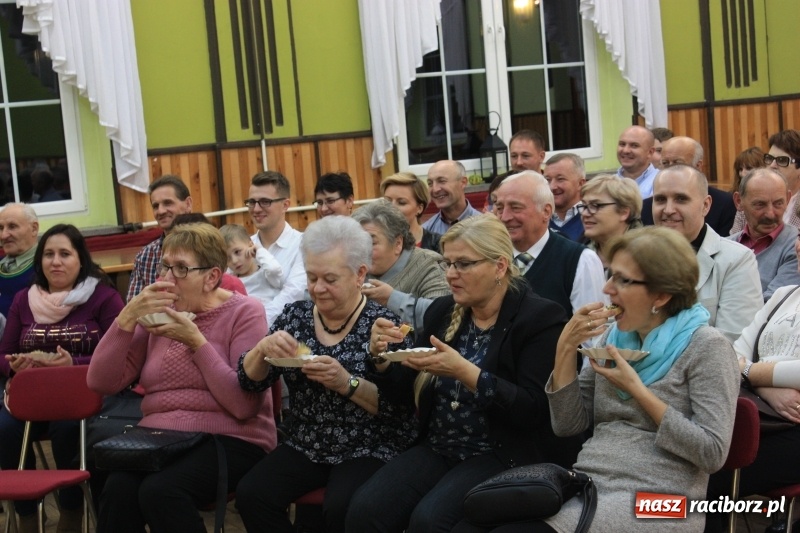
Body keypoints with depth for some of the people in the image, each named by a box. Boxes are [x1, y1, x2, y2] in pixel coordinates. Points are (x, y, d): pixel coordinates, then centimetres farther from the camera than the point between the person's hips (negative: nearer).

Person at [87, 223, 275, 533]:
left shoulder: (244, 312, -2)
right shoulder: (158, 313, 12)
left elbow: (243, 405, -15)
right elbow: (100, 383, 3)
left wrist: (196, 341, -15)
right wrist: (128, 317, -8)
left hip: (229, 440, -4)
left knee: (160, 490, -32)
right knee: (118, 490, -28)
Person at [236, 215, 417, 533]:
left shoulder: (381, 324, -8)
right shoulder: (295, 315, 5)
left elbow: (399, 406, -13)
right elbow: (250, 381, 5)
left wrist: (346, 383, -27)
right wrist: (263, 349, -16)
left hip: (369, 451, -4)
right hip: (305, 448, 5)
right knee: (251, 495, -20)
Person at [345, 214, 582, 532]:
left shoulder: (540, 318, -8)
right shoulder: (442, 311, 9)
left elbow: (533, 410, -17)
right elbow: (408, 390, 14)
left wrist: (464, 372, -27)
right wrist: (382, 357, -8)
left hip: (500, 455, -5)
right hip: (437, 448, 6)